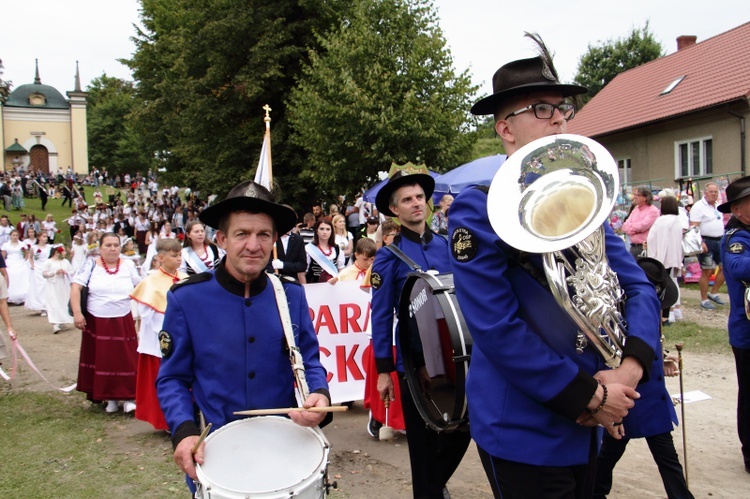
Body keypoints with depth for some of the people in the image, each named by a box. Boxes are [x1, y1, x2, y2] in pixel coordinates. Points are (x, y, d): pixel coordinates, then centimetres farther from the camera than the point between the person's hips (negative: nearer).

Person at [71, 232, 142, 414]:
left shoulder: (128, 265, 3)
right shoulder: (91, 264, -1)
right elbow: (76, 287, -7)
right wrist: (77, 313, -16)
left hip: (123, 323, 0)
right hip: (96, 323, 0)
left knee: (125, 360, -3)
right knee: (102, 360, 5)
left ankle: (127, 397, 4)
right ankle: (109, 397, 17)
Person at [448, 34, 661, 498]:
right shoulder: (477, 209, -14)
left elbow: (639, 289, 4)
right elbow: (496, 329, -20)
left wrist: (630, 369, -14)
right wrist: (591, 396, -17)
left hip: (588, 426, 7)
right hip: (522, 434, -6)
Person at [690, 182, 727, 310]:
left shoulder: (717, 206, 14)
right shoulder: (699, 206, -11)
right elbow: (693, 227, -18)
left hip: (719, 241, 8)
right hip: (706, 242, -8)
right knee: (707, 271, -4)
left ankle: (713, 293, 21)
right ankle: (704, 300, 5)